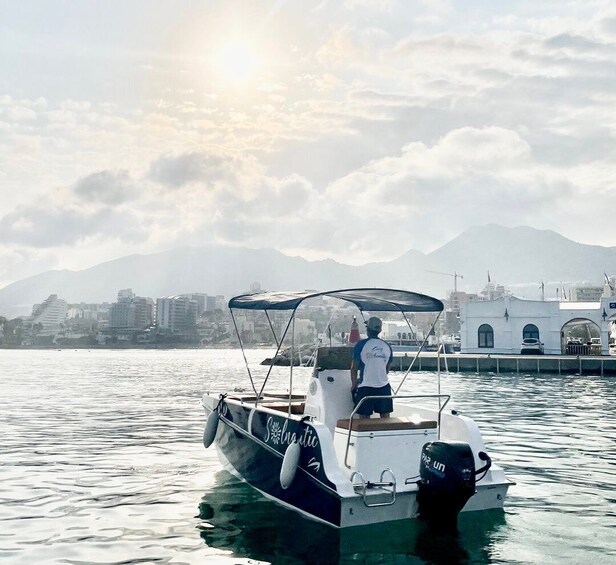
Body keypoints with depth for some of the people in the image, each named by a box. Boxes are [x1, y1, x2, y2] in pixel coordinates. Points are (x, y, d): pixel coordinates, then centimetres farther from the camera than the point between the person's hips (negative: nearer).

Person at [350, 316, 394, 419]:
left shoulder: (361, 344, -7)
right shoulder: (387, 346, 6)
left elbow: (354, 368, -6)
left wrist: (354, 384, 7)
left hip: (365, 387, -4)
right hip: (384, 386, 4)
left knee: (365, 419, 3)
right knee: (385, 418, 11)